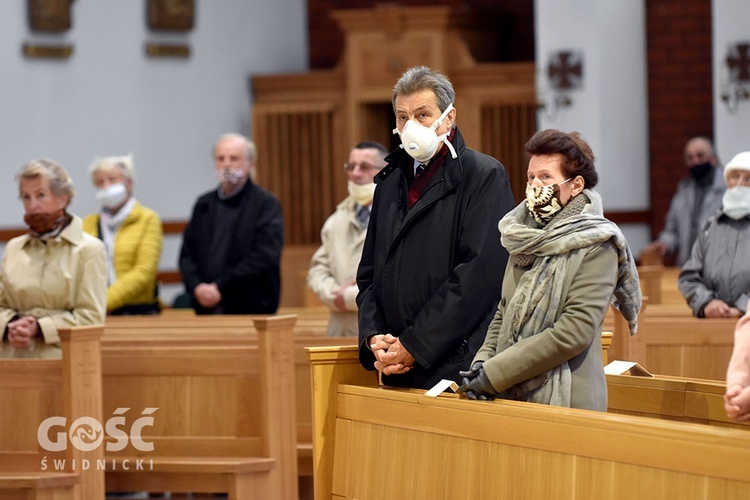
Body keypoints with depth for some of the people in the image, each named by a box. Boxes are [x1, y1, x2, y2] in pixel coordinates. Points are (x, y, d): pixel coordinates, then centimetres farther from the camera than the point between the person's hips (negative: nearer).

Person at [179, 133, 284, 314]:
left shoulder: (266, 204, 0)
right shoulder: (204, 204, 16)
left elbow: (264, 258, -11)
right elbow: (187, 254, 13)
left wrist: (220, 286, -12)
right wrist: (197, 287, -7)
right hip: (207, 310, 4)